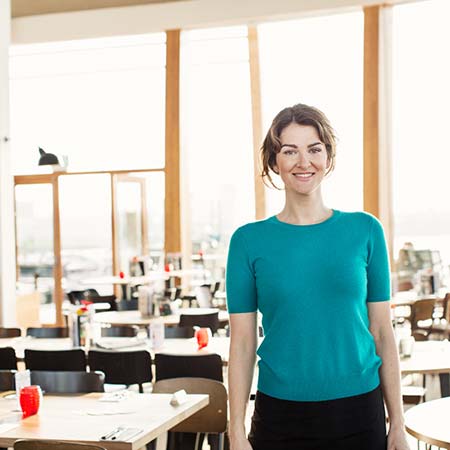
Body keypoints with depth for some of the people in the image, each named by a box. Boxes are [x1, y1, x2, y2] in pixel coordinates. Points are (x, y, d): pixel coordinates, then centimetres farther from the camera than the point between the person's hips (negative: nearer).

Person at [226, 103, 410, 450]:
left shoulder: (365, 230, 0)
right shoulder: (249, 240, -2)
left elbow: (382, 331, 2)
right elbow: (242, 343, -1)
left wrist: (397, 422, 1)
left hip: (359, 412, 1)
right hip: (280, 416, -1)